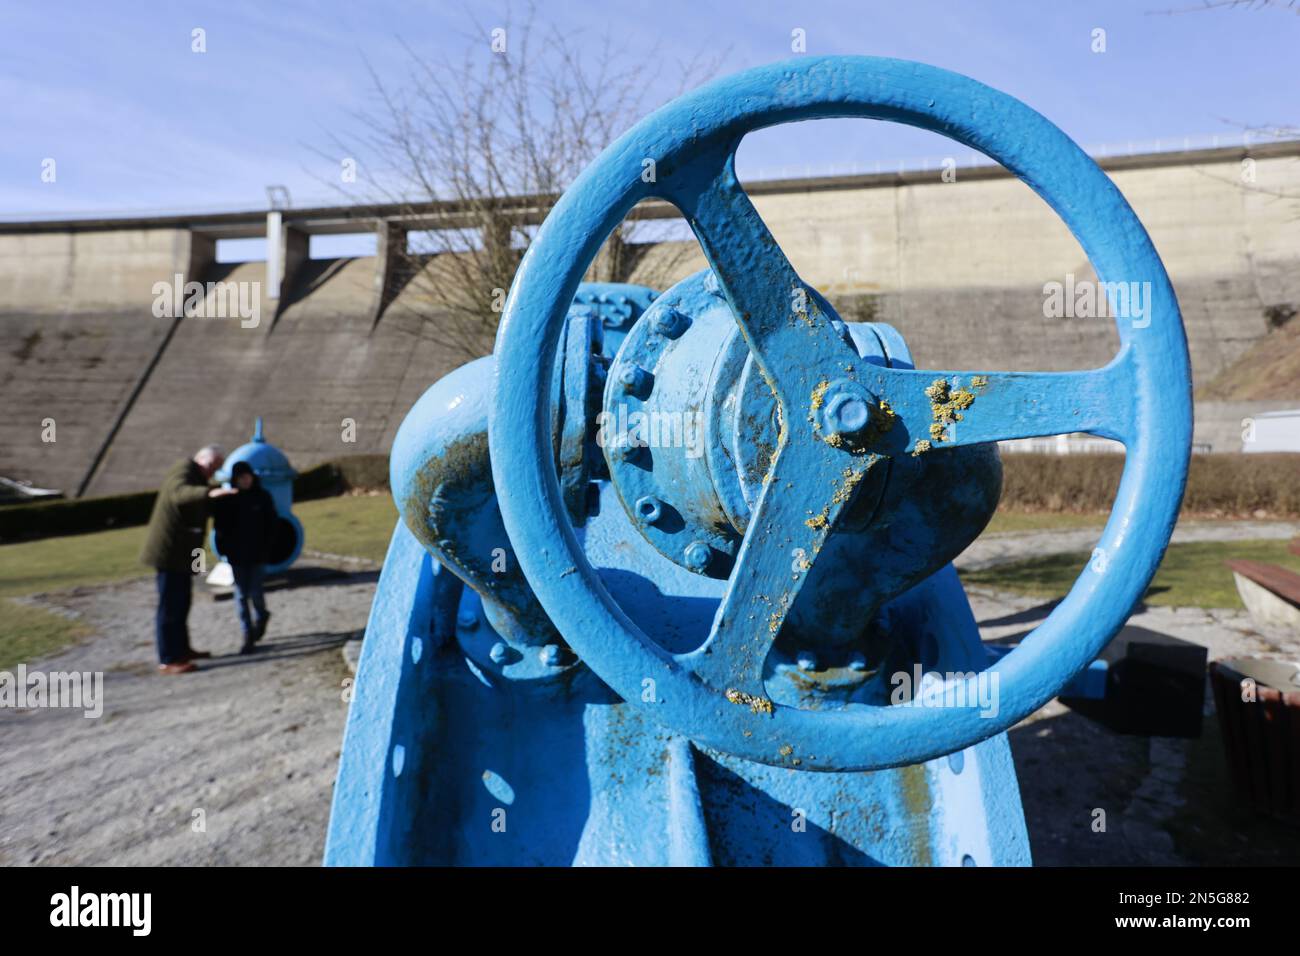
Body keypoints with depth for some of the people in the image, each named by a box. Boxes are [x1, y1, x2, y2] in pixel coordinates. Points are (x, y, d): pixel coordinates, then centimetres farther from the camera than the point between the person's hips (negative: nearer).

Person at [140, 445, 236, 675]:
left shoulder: (192, 474, 15)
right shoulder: (183, 471, -17)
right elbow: (180, 494, -42)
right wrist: (209, 492, -56)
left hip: (179, 551, 11)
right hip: (169, 550, -11)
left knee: (181, 602, 18)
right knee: (170, 606, -5)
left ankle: (182, 649, 30)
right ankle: (167, 660, 0)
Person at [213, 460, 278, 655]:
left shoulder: (263, 497, -1)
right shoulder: (227, 500, 1)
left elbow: (271, 524, 1)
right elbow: (220, 525, 5)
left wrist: (266, 548, -6)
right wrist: (223, 548, -5)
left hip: (257, 554, -2)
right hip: (237, 555, 2)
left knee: (255, 592, -7)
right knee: (241, 595, 3)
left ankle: (261, 616, 26)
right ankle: (248, 637, 9)